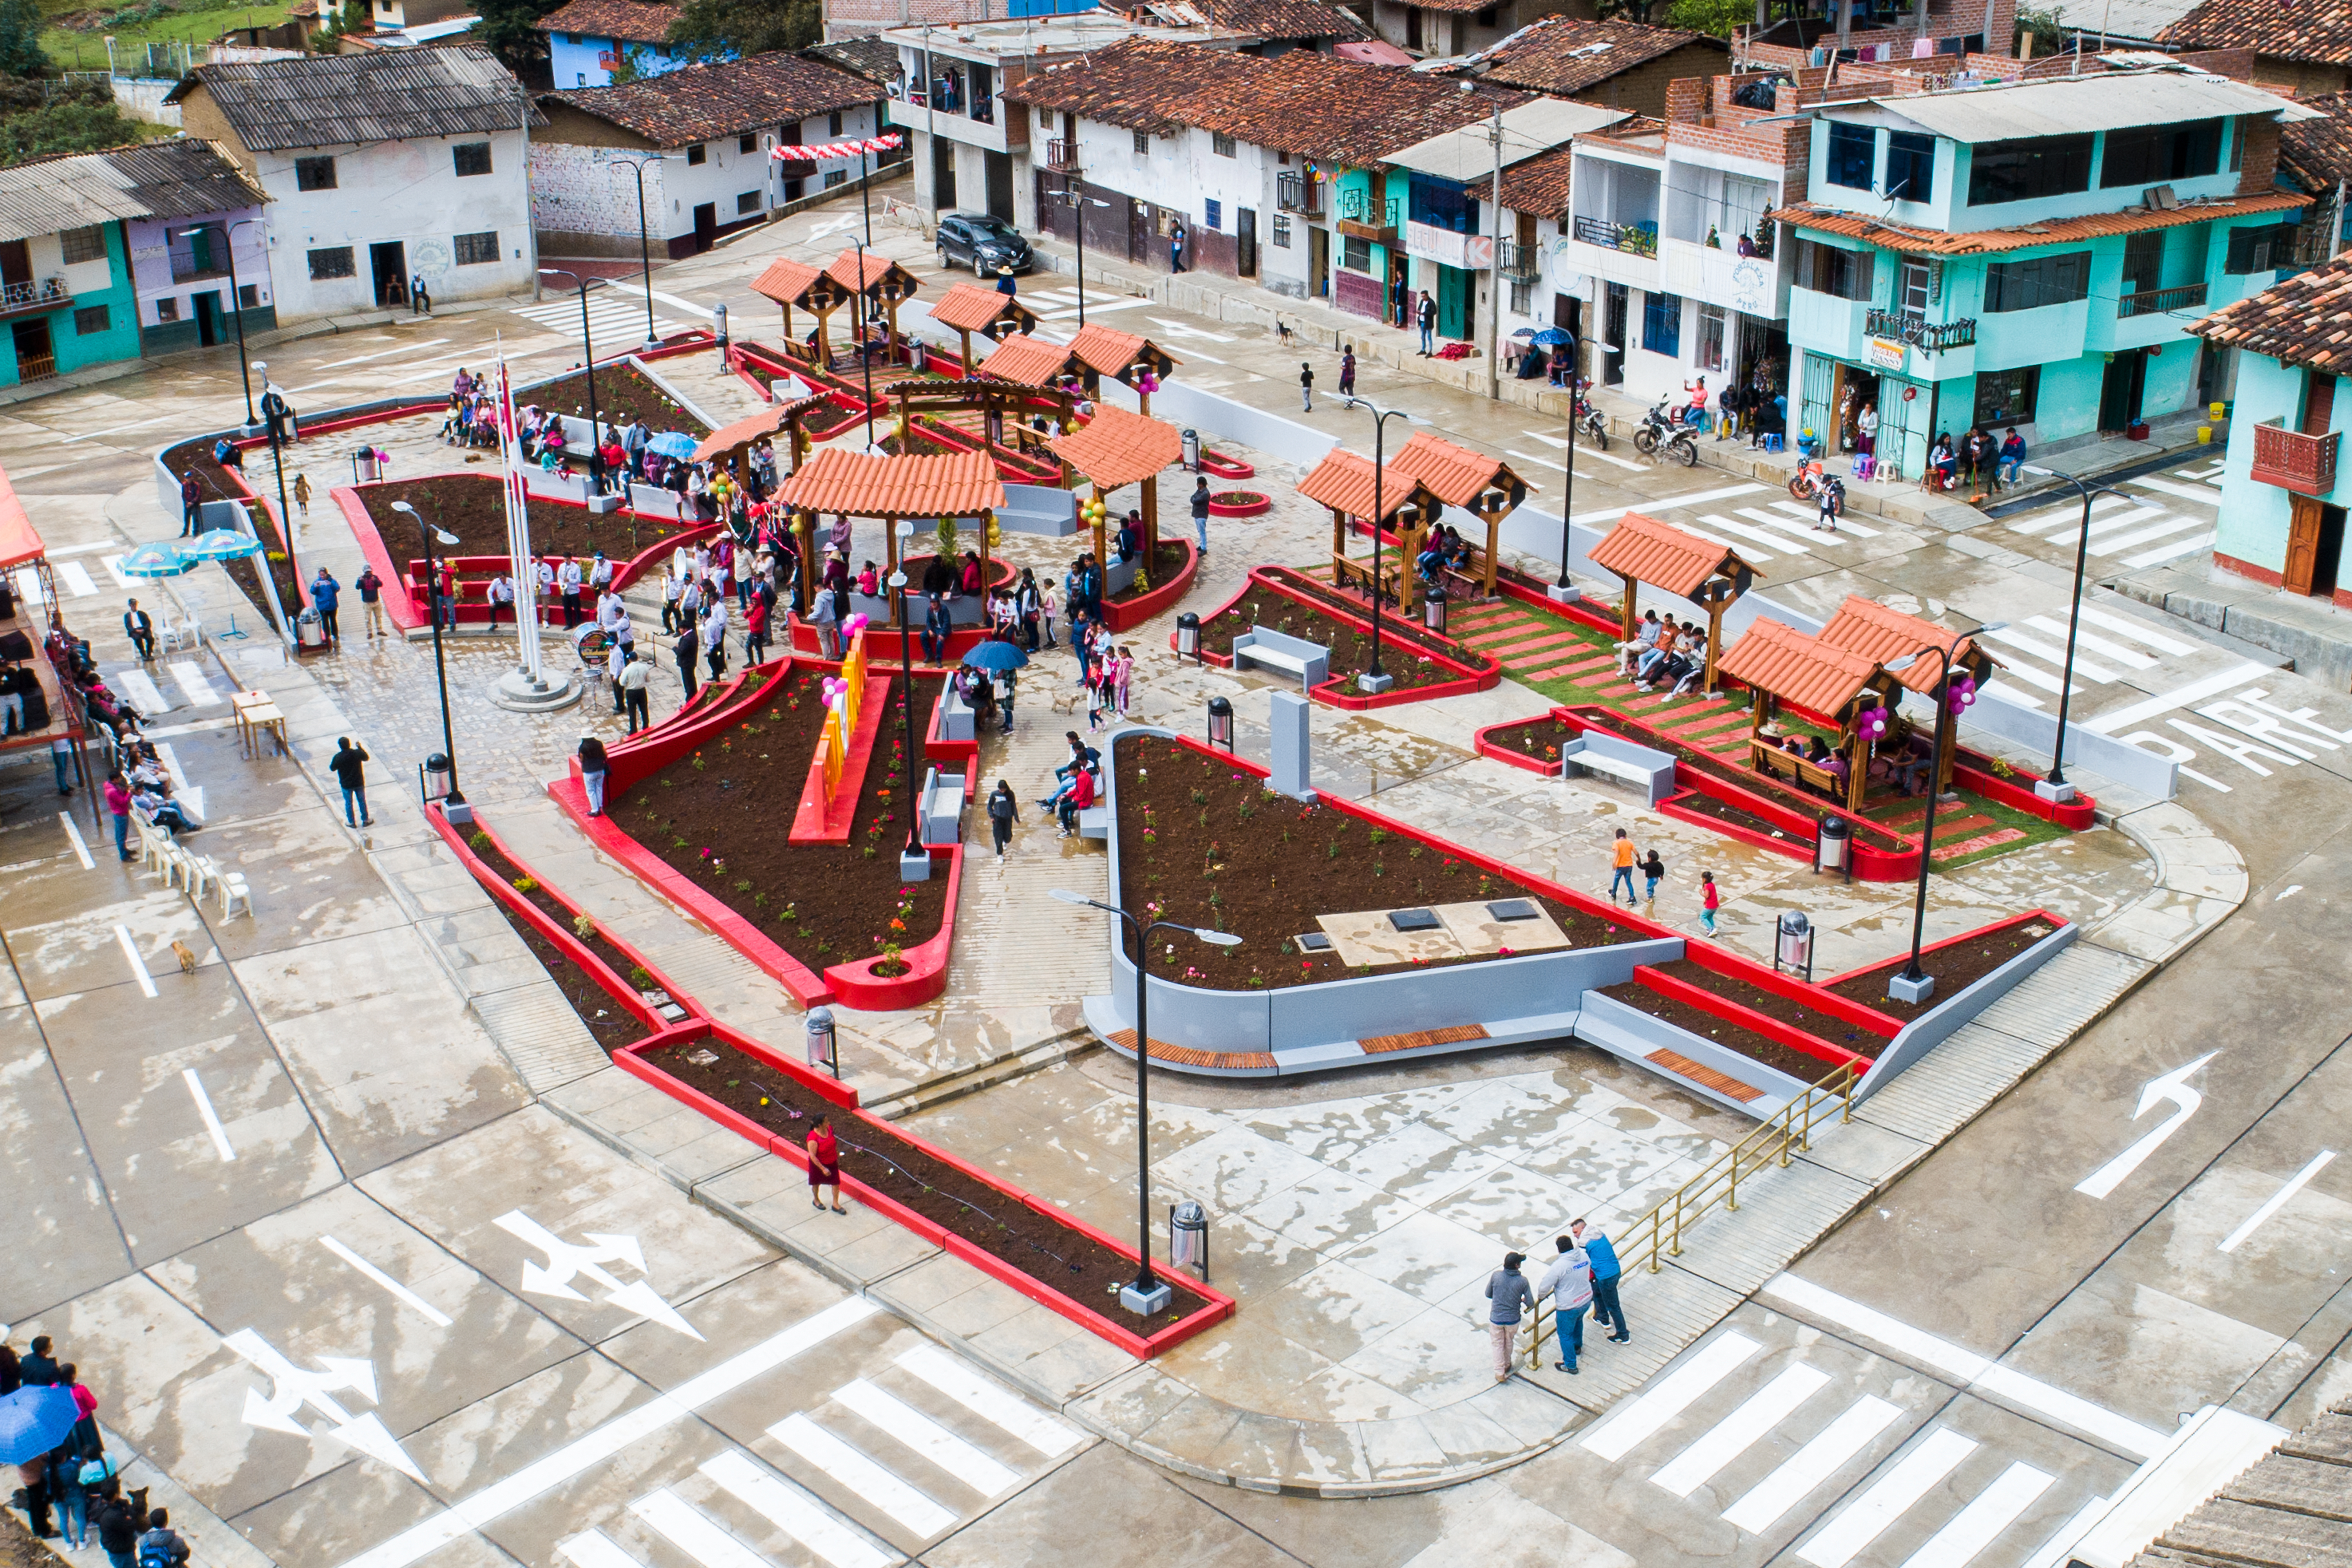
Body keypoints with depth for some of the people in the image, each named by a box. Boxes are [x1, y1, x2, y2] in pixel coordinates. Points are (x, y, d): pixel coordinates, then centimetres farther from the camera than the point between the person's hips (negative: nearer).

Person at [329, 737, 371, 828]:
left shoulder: (338, 757, -23)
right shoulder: (358, 753, -19)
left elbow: (332, 769, -6)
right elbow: (366, 758, 2)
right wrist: (361, 748, 15)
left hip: (346, 784, -1)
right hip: (359, 783, 1)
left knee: (349, 803, 17)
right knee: (362, 801, 19)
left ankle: (351, 822, 29)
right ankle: (366, 820, 31)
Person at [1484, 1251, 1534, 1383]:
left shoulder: (1496, 1276, -17)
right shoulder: (1523, 1281, -19)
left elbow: (1488, 1294, -2)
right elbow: (1531, 1304, -14)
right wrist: (1527, 1309, 11)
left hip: (1496, 1318, 0)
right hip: (1513, 1319, 0)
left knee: (1498, 1345, 20)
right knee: (1509, 1343, 27)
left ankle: (1499, 1373, 24)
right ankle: (1507, 1366, 47)